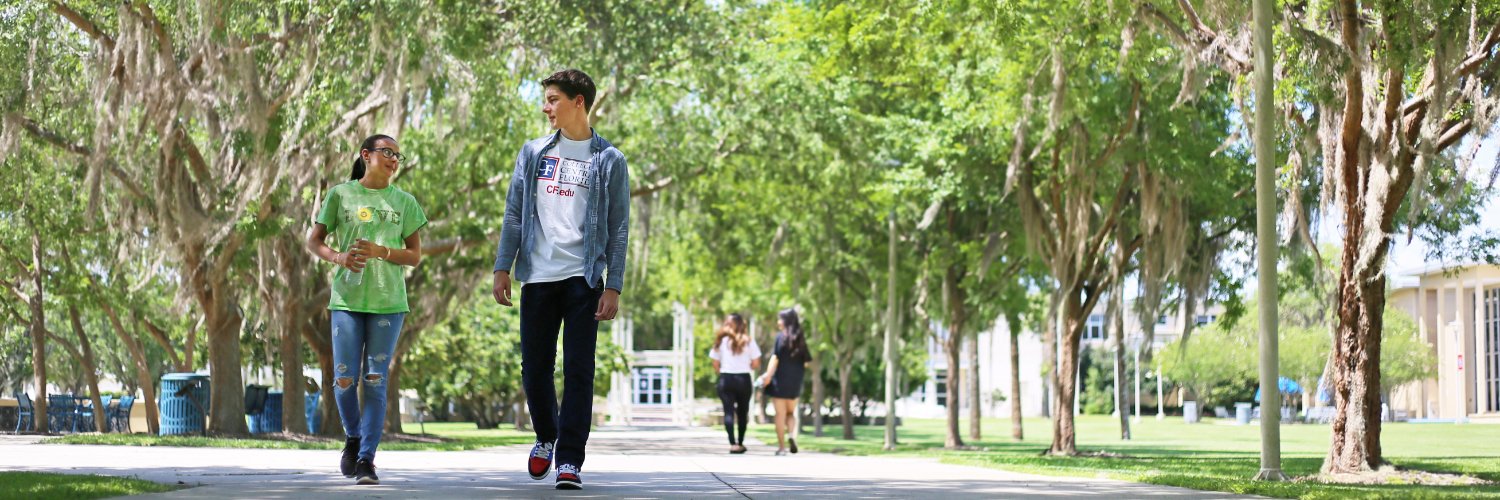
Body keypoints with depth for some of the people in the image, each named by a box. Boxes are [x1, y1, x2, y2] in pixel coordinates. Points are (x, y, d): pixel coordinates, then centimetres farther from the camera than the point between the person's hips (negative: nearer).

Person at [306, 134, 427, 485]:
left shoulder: (404, 202, 9)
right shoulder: (341, 195, 7)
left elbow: (414, 256, 7)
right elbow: (314, 240, 10)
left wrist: (381, 252, -11)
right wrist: (339, 258, -10)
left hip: (388, 302, 0)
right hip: (346, 299, 0)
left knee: (375, 381, -5)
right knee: (344, 379, -3)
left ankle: (366, 460, -2)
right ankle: (353, 438, 24)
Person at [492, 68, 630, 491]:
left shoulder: (609, 161, 3)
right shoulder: (533, 153, 11)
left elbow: (618, 229, 1)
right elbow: (514, 214, 11)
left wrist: (613, 287, -6)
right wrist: (503, 268, 1)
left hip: (583, 278, -3)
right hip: (538, 277, 3)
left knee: (578, 370, -6)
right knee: (535, 368, 5)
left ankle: (569, 460, -3)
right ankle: (546, 438, 29)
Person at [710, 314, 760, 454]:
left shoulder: (721, 341, 3)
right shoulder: (748, 341, 0)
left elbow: (715, 365, 2)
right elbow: (756, 364, -2)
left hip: (725, 379, 0)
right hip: (743, 379, 0)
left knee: (729, 411, -2)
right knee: (742, 412, 13)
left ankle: (733, 444, -14)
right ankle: (740, 443, 17)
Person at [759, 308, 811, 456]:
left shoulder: (780, 337, -8)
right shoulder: (801, 339, 6)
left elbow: (775, 358, -17)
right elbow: (806, 363, 7)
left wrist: (768, 375, -19)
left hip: (780, 381, -4)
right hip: (795, 383, 4)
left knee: (780, 414, 2)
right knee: (791, 413, 17)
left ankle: (781, 447, 1)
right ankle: (792, 435, -10)